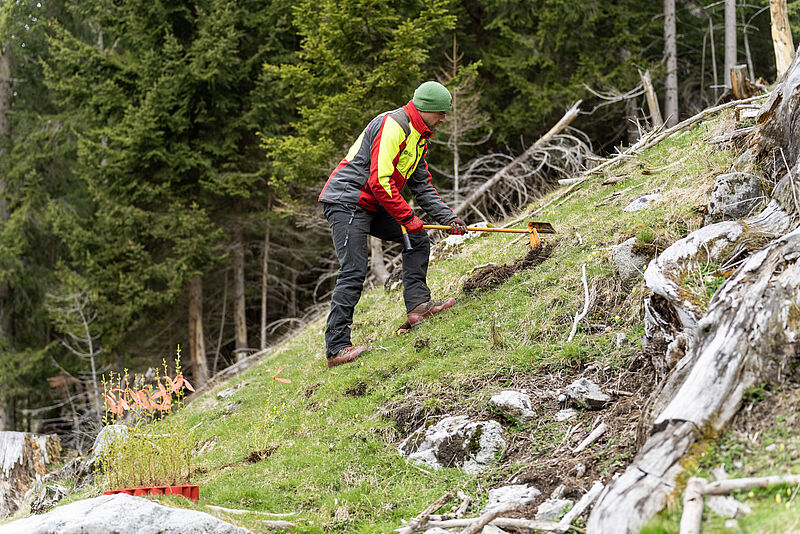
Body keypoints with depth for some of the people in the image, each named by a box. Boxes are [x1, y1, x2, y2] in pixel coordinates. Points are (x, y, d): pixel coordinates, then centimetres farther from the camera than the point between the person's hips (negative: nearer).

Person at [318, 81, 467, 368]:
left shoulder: (418, 138, 15)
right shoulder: (392, 126, -17)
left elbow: (422, 186, 19)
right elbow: (379, 182, -23)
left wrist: (448, 216, 7)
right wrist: (408, 217, -17)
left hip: (372, 207, 10)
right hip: (346, 202, -10)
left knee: (418, 239, 7)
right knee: (354, 272, -14)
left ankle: (417, 304, 7)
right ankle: (336, 347, -13)